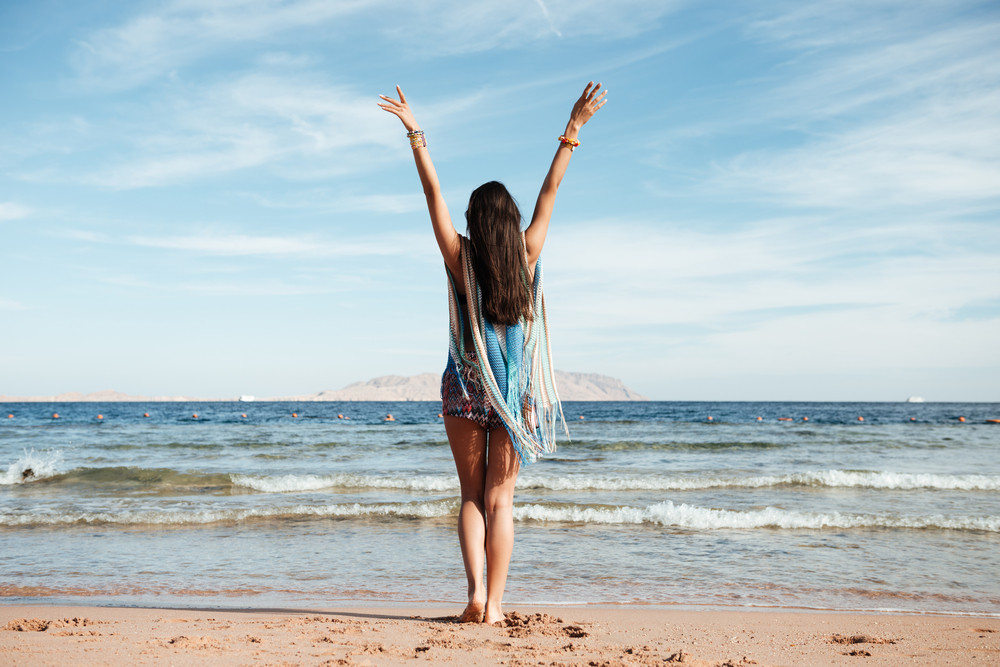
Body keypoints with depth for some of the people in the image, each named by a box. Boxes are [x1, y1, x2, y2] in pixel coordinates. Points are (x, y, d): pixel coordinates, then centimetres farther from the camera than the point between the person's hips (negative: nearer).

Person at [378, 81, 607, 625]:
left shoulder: (460, 258, -6)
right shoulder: (527, 255, -3)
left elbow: (433, 192, -3)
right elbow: (550, 189, 2)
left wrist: (415, 133, 1)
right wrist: (573, 129, 6)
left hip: (466, 387, -1)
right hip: (515, 390, 1)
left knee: (472, 495, 11)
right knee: (499, 500, 5)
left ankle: (476, 590, -5)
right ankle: (494, 603, 2)